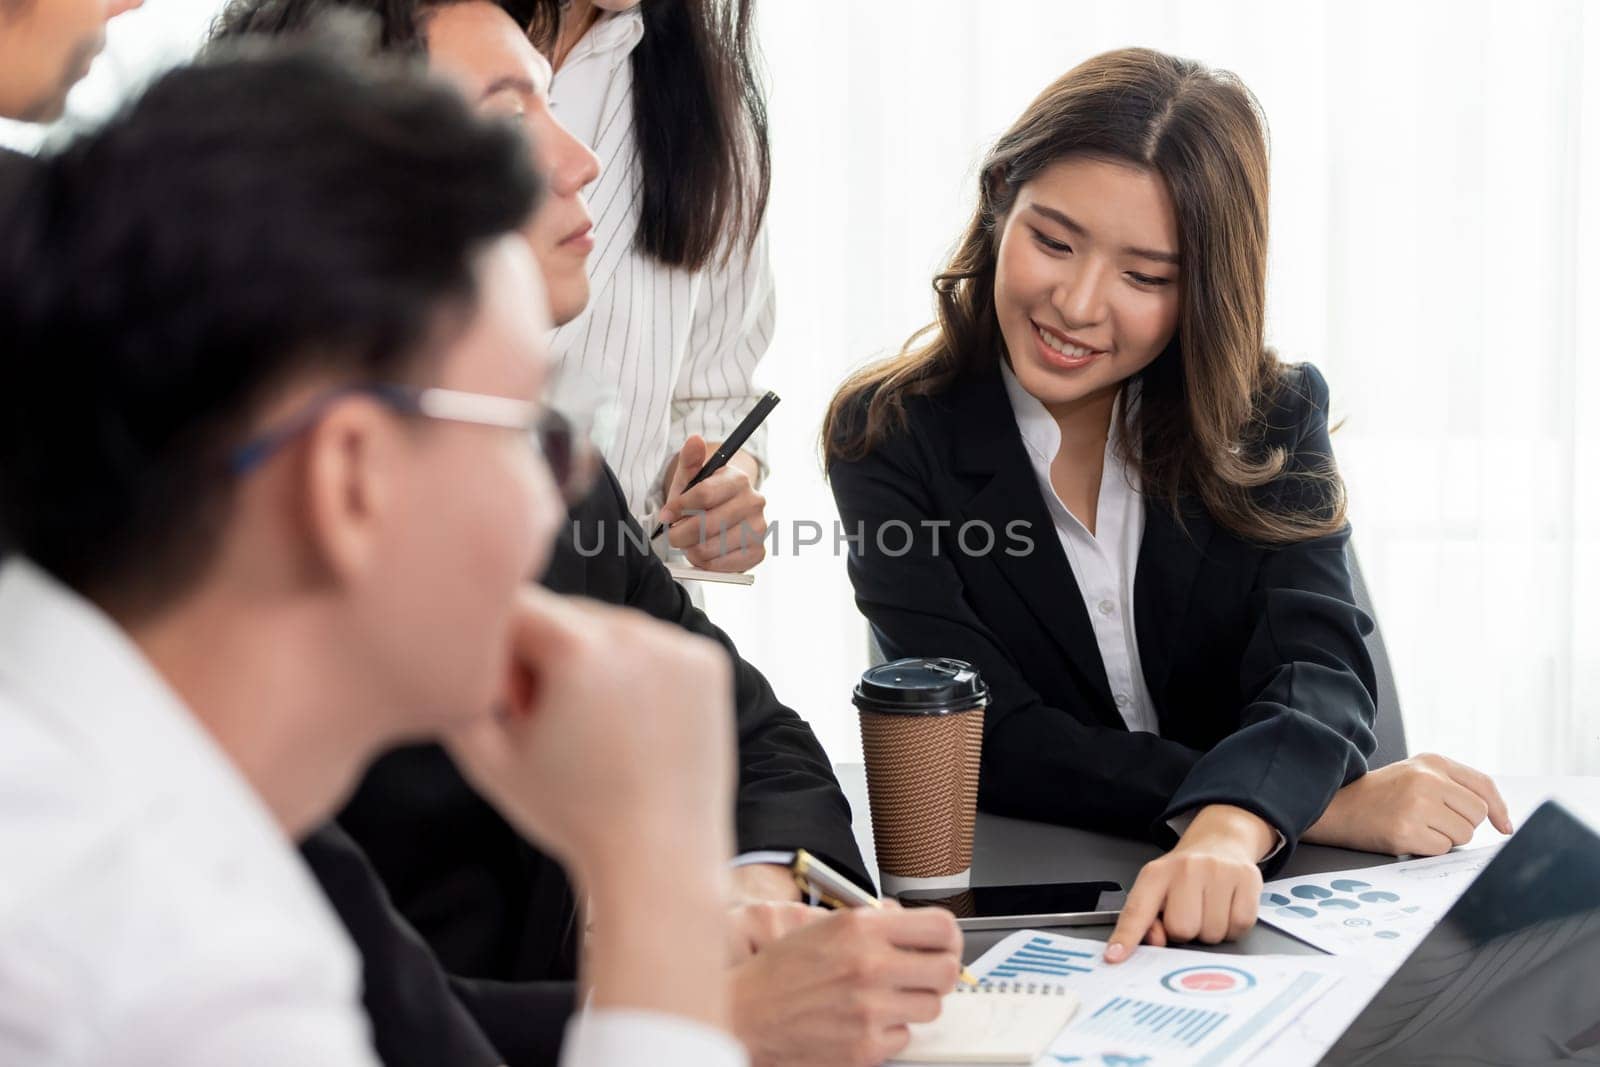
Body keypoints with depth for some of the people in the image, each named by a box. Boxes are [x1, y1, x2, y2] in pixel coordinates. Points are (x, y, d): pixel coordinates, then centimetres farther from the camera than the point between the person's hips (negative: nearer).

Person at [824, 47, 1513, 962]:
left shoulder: (1273, 418, 2)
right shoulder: (889, 435, -3)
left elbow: (1316, 669, -14)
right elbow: (991, 739, -12)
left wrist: (1233, 827, -37)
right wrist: (1316, 807, -22)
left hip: (1263, 901, 2)